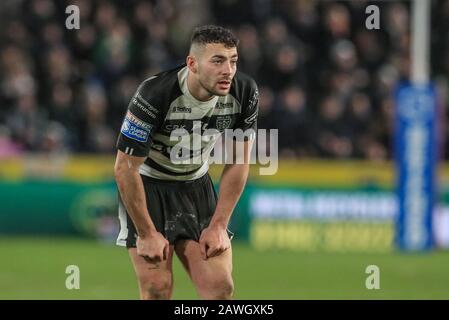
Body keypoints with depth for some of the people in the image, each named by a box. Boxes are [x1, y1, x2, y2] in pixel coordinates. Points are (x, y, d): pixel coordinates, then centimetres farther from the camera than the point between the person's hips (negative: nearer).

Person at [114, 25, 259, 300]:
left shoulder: (244, 93, -16)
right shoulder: (155, 94, -30)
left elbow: (238, 164, -2)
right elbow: (125, 168, -22)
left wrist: (218, 226, -6)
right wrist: (147, 234, -18)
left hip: (196, 184, 4)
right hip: (147, 185, -4)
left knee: (221, 288, -7)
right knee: (158, 290, -13)